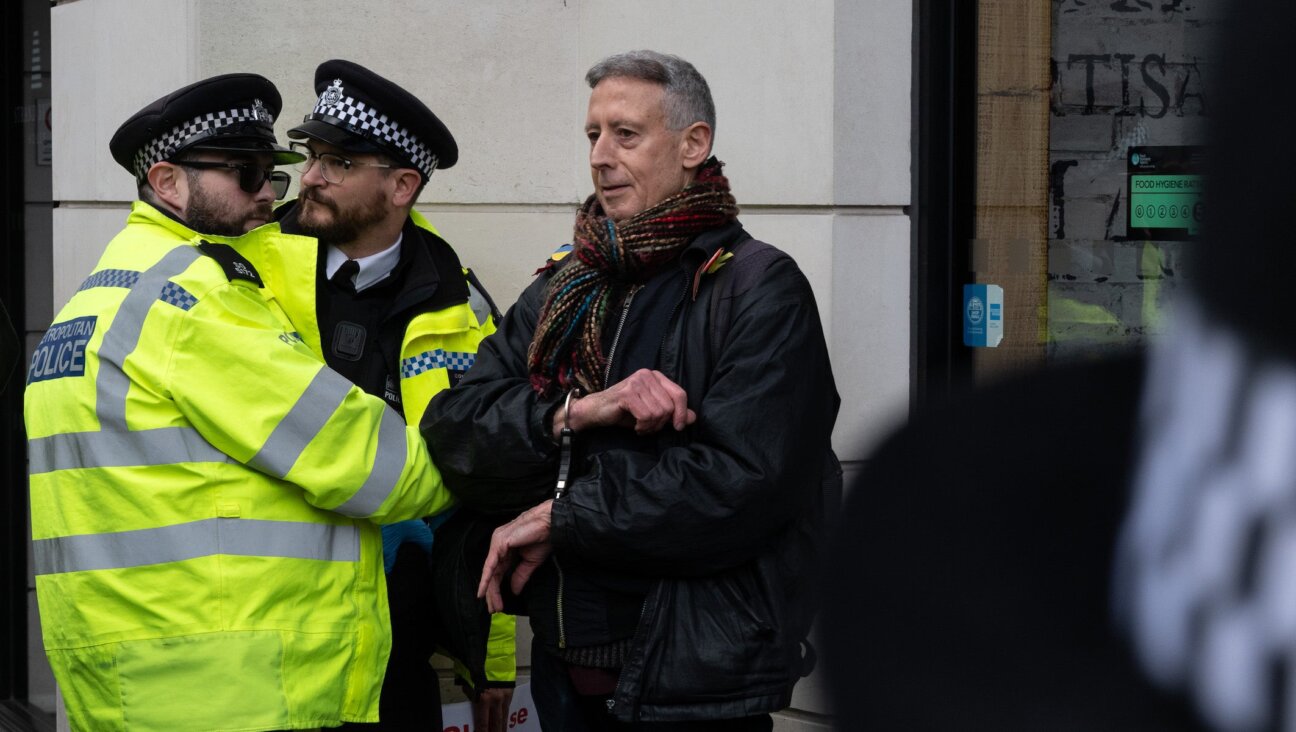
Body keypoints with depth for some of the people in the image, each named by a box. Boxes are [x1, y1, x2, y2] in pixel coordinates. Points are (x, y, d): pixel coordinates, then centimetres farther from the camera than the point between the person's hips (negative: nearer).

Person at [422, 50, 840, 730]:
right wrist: (576, 413, -17)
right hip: (566, 672, 6)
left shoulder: (759, 289, -8)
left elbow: (738, 483, -20)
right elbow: (454, 433, 0)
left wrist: (557, 517, -13)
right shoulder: (558, 293, 12)